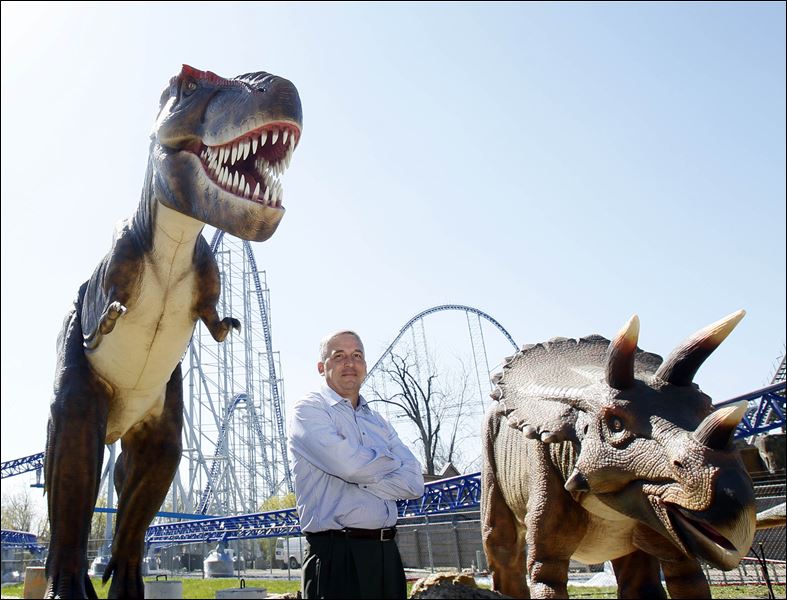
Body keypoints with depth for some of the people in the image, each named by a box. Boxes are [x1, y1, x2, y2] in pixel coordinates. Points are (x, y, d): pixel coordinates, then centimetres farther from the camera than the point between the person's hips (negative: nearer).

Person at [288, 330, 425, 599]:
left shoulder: (378, 422, 15)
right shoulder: (308, 409, -3)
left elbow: (414, 484, 3)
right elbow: (347, 463, -20)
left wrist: (360, 475, -11)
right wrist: (391, 464, -1)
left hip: (386, 553, 6)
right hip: (336, 554, -6)